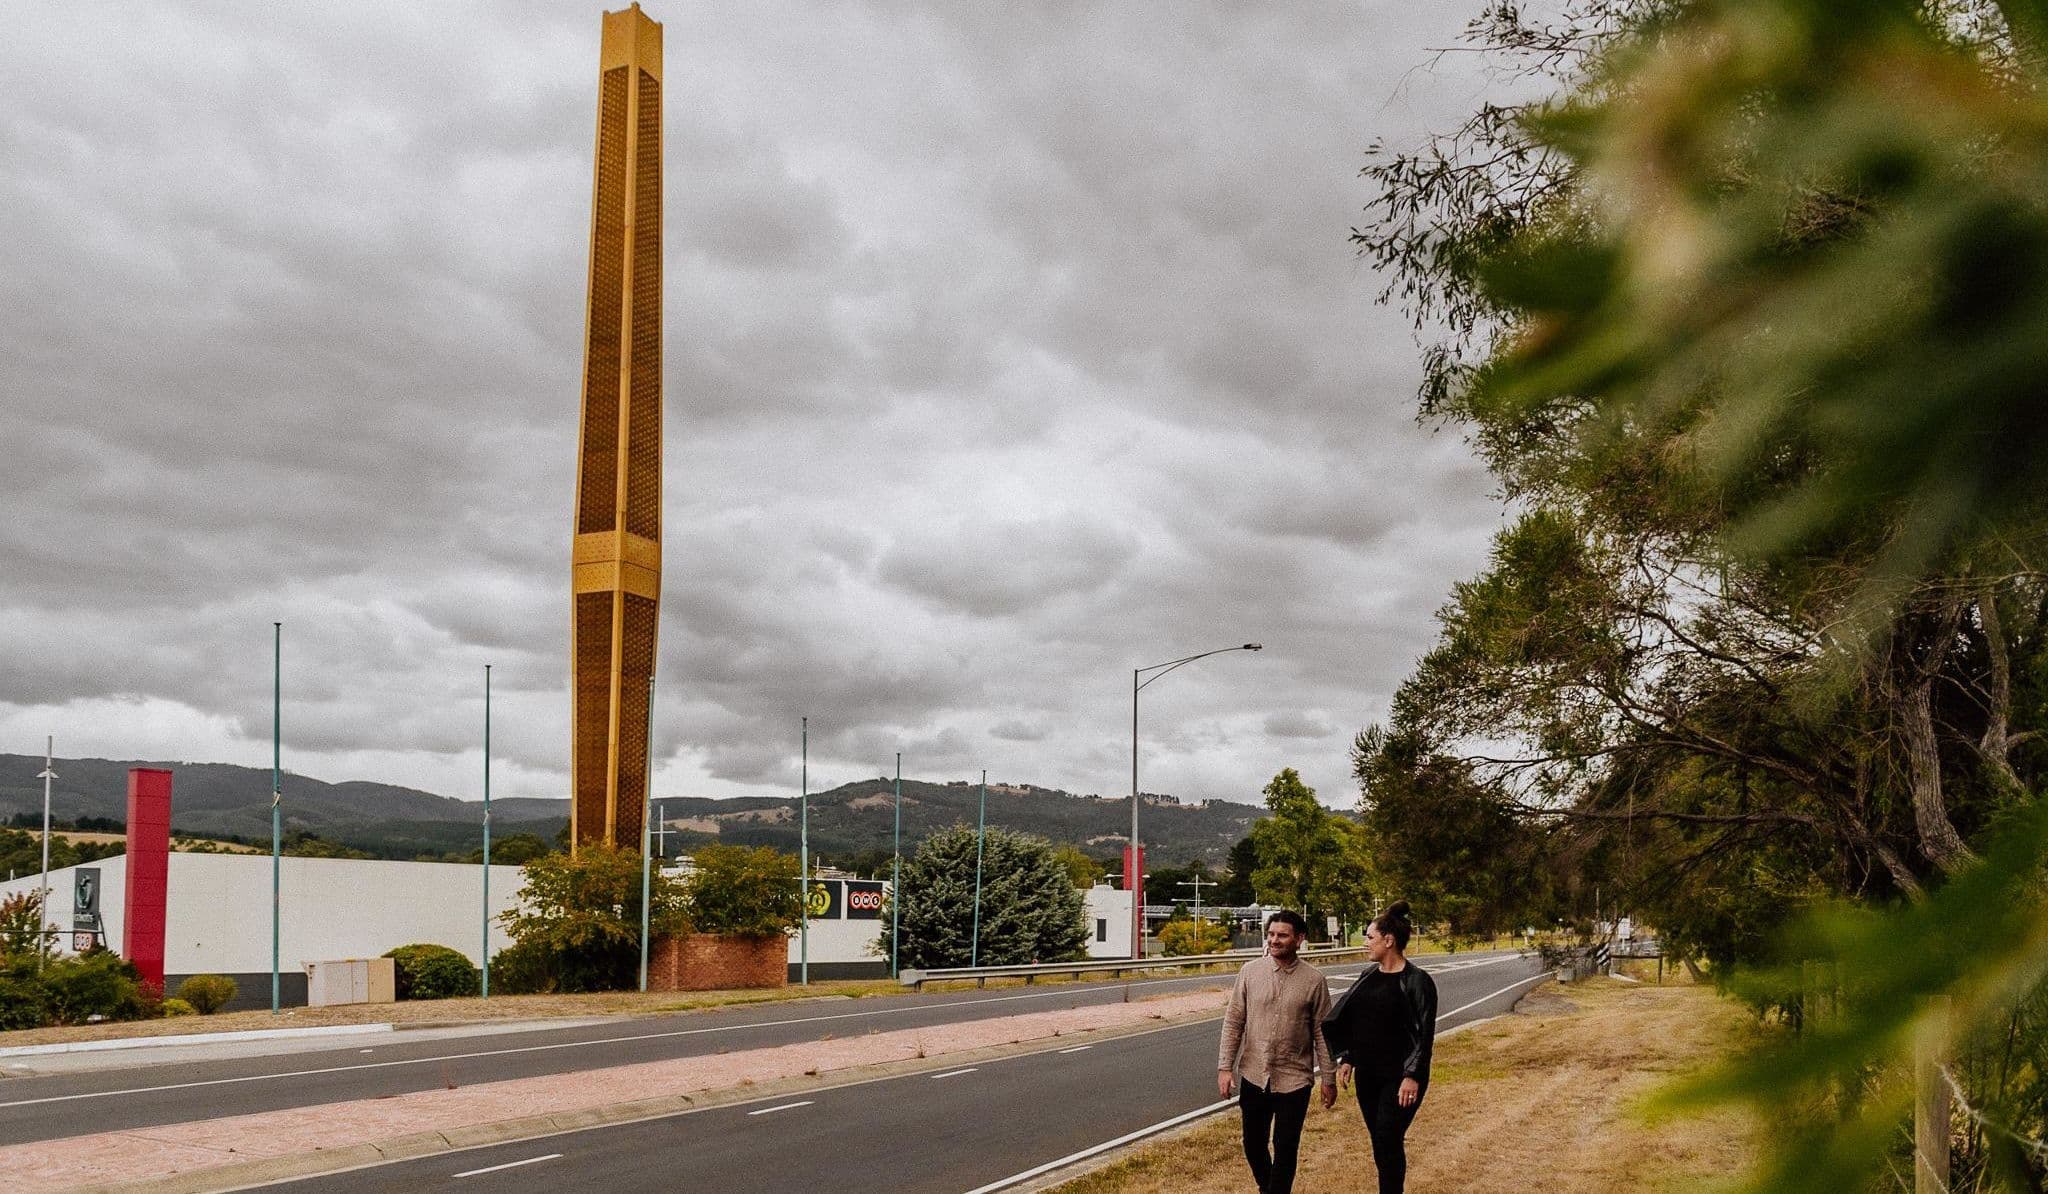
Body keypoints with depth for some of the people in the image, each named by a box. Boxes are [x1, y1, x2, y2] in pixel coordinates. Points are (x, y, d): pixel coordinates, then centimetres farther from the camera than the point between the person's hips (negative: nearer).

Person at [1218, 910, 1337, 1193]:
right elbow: (1233, 1022, 1)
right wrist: (1225, 1066, -3)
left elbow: (1322, 1032, -1)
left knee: (1285, 1149, 4)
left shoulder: (1314, 980, -7)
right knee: (1253, 1145, 15)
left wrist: (1328, 1079, 1)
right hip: (1253, 1075, 2)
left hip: (1294, 1080, -2)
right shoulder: (1250, 971, -3)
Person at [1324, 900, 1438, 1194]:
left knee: (1389, 1143, -8)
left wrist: (1413, 1076, -19)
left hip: (1399, 1078, -7)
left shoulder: (1417, 981, -12)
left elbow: (1426, 1033, -14)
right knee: (1379, 1144, 11)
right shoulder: (1368, 978, 8)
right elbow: (1347, 1021, 15)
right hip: (1367, 1075, 7)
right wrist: (1346, 1059, 9)